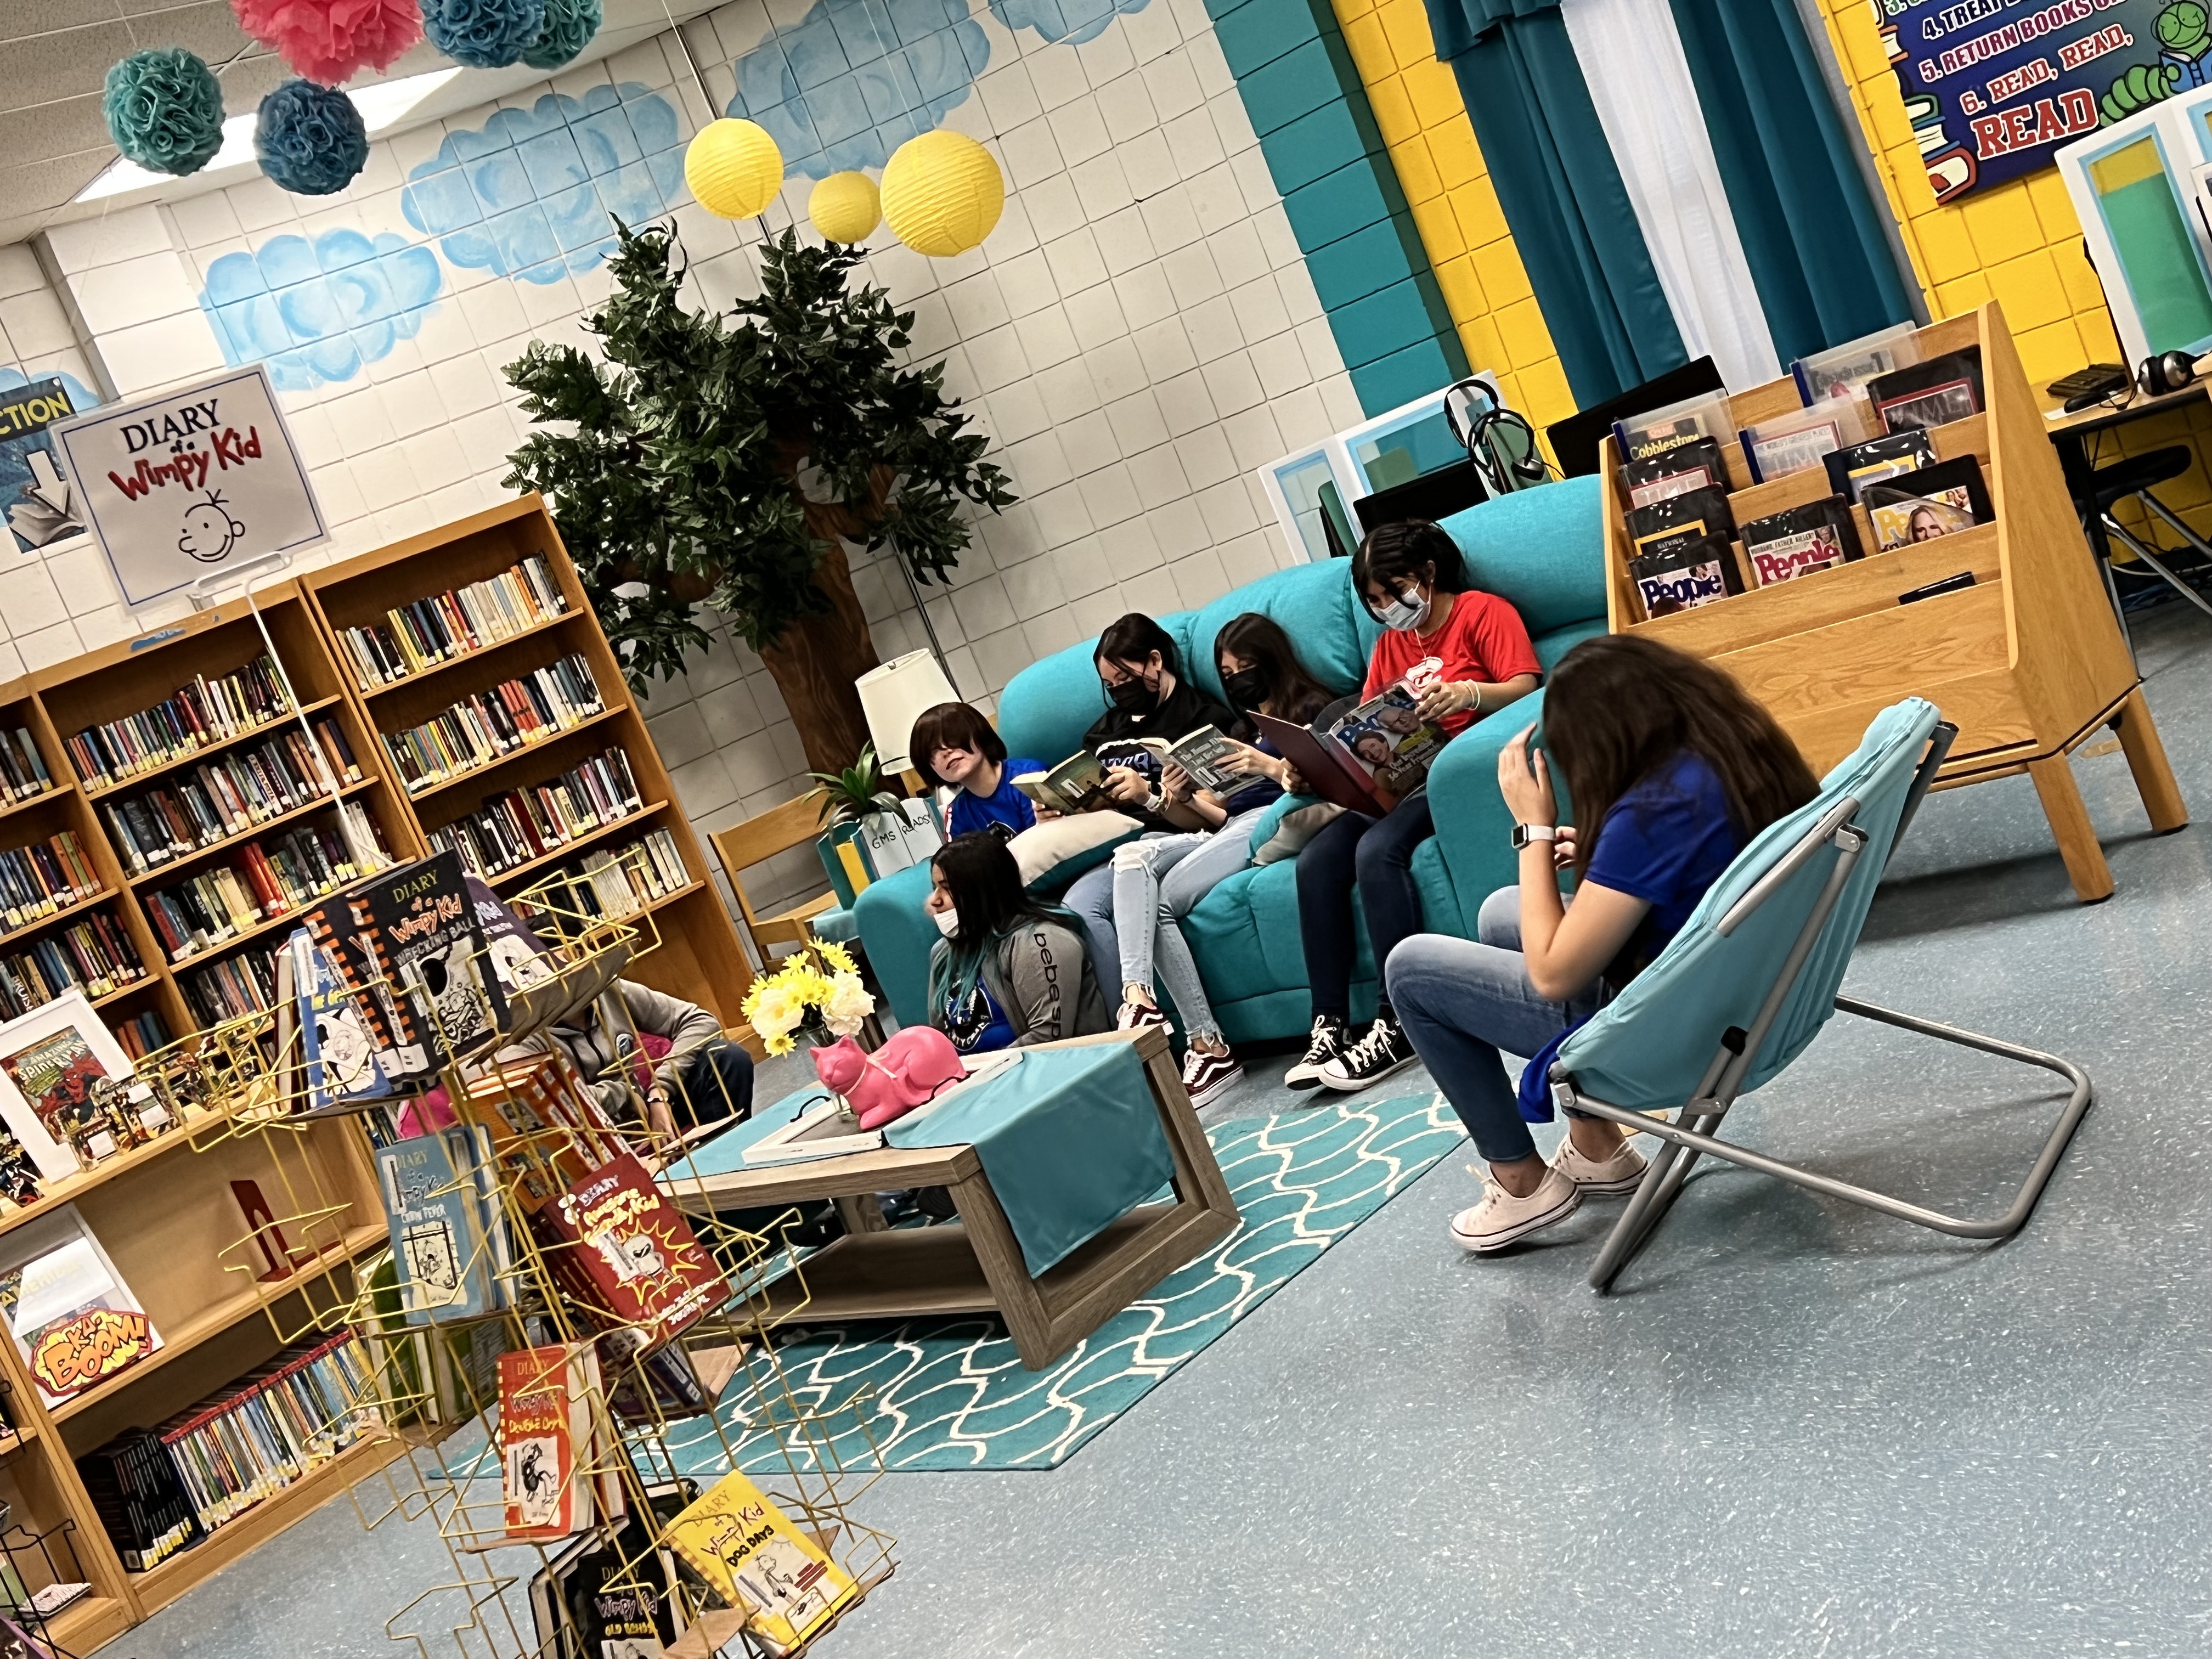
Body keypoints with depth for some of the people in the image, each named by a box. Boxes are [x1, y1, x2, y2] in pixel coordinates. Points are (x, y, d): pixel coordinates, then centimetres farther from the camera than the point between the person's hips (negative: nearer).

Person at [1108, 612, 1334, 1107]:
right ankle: (1137, 995, -38)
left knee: (1161, 900, -26)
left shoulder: (1311, 708, 13)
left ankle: (1206, 1044, -28)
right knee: (1132, 855, -24)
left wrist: (1270, 766, -18)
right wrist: (1187, 797, 3)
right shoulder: (1239, 731, 33)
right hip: (1230, 828, 7)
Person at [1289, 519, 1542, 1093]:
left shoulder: (1482, 612, 3)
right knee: (1316, 860, -19)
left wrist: (1467, 693, -30)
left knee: (1378, 848, -33)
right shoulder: (1390, 644, 22)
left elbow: (1526, 687, -9)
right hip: (1397, 777, 7)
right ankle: (1329, 1023, -18)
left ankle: (1398, 1025, -28)